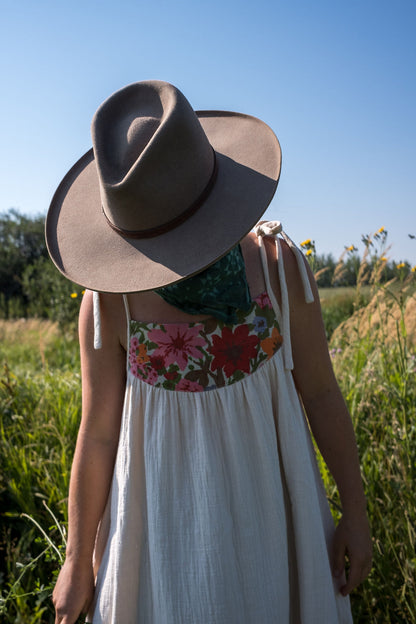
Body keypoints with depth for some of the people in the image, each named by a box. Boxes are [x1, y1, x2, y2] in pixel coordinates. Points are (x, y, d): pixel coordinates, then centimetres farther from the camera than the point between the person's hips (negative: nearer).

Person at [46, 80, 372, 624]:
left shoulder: (278, 264, -14)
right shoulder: (110, 299, -16)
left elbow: (320, 392, -5)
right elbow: (98, 433, -7)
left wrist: (356, 513, 1)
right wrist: (78, 561, 2)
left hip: (266, 502, 1)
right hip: (164, 513, -1)